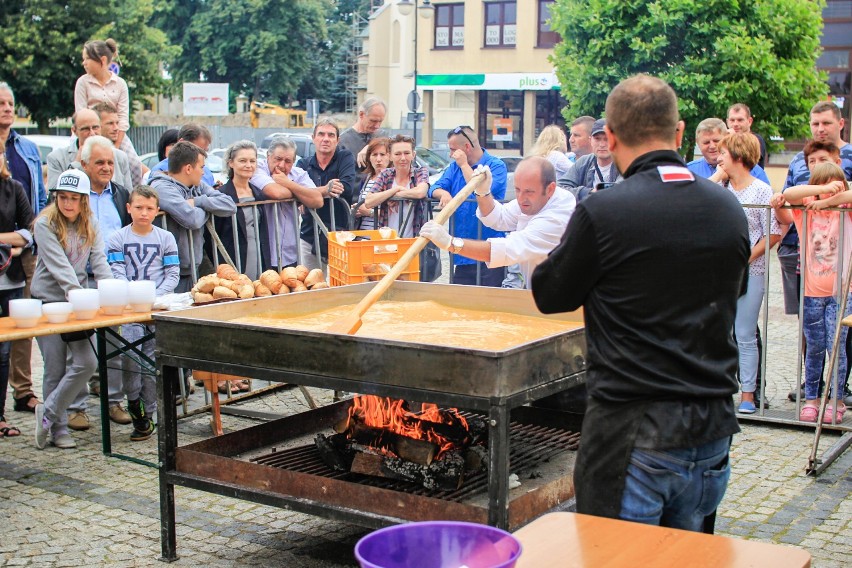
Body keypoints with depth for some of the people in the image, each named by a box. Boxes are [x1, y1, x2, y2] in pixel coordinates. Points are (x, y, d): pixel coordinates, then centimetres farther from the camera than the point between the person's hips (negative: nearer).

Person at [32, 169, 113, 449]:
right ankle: (58, 428, 15)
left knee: (87, 363, -4)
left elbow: (99, 263, -1)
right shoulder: (45, 225, -10)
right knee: (55, 370, 0)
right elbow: (59, 265, -20)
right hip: (48, 302, -5)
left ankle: (48, 413, 14)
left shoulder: (91, 226, 6)